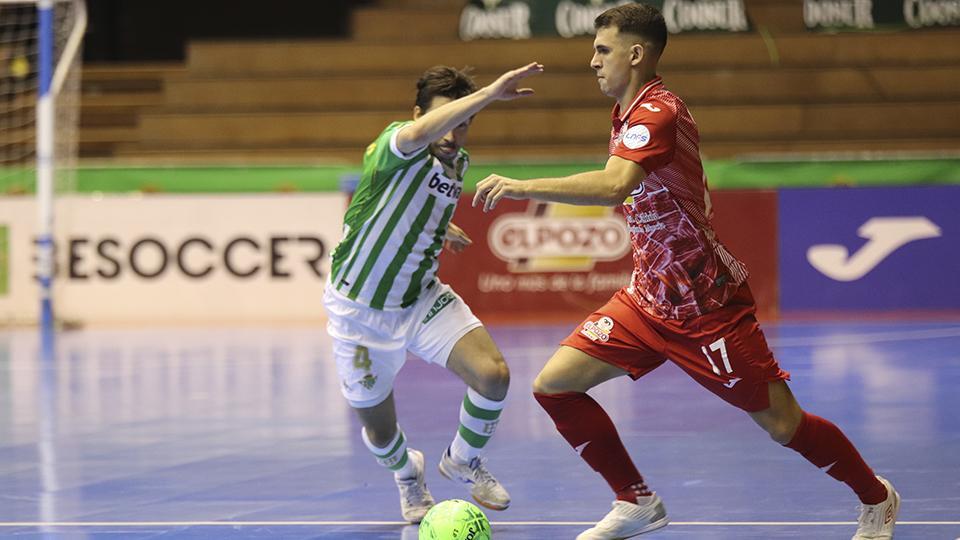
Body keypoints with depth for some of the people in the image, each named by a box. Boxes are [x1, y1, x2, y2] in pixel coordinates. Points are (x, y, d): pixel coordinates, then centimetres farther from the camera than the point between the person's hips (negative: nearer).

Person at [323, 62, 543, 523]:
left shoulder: (458, 162, 1)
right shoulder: (395, 146, -22)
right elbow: (420, 133, -51)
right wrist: (490, 93, -57)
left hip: (422, 299, 5)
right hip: (360, 309, -5)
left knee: (493, 375, -19)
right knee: (380, 434, 8)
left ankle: (463, 460, 11)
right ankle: (407, 475, 47)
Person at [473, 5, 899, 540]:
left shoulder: (658, 112, -23)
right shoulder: (630, 114, 8)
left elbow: (614, 185, -41)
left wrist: (522, 187, -40)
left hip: (708, 307, -9)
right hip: (648, 299, 9)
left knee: (783, 425, -3)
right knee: (554, 384, -3)